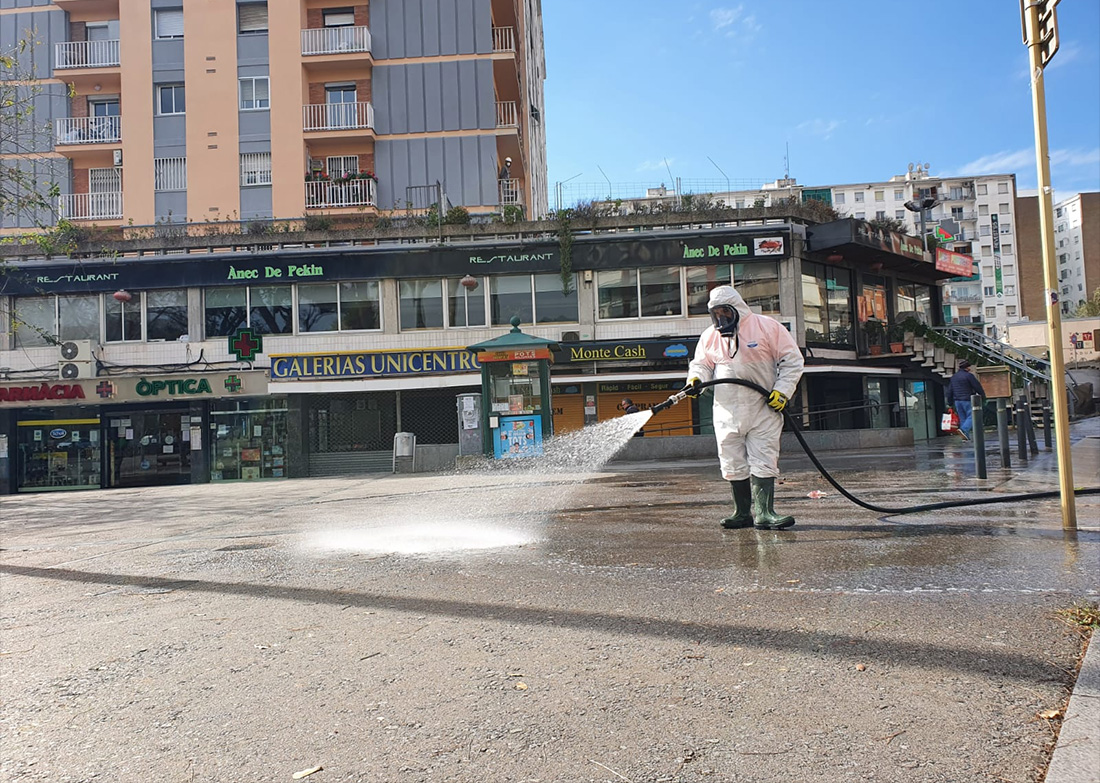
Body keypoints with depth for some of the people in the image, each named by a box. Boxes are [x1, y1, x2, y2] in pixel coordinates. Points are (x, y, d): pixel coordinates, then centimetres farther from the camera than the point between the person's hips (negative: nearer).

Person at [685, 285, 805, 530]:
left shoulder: (767, 327, -3)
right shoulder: (710, 336, 9)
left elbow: (792, 360, 0)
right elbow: (701, 364, 18)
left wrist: (782, 391, -9)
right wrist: (695, 378, -5)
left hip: (764, 409, -4)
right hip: (727, 411, 4)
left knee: (763, 462, -6)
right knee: (733, 464, 6)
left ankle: (764, 513, -4)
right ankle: (743, 513, 16)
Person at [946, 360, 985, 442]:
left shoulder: (953, 377, 14)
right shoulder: (968, 375, -8)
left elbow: (949, 391, 15)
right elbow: (977, 386, -7)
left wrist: (950, 403, 18)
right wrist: (982, 395, 9)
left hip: (957, 401, 7)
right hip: (967, 400, -6)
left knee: (962, 418, 9)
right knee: (971, 416, -4)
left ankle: (966, 436, 7)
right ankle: (964, 430, -26)